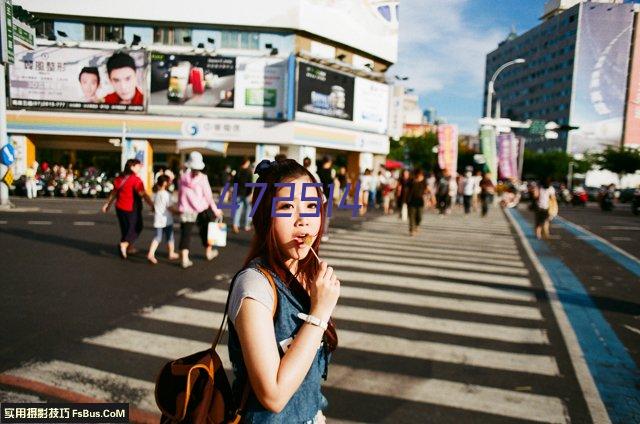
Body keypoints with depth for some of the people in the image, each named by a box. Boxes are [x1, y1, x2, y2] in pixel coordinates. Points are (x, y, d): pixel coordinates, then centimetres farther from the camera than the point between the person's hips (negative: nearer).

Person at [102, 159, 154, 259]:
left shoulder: (120, 178, 7)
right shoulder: (136, 179, -16)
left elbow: (114, 192, 16)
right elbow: (143, 194, -24)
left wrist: (108, 204, 25)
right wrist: (152, 205, -24)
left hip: (120, 207, 7)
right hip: (132, 209, -7)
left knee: (125, 228, 19)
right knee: (136, 228, 7)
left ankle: (129, 247, 29)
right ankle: (124, 244, -11)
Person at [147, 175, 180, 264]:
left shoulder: (155, 194, 8)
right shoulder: (166, 194, -15)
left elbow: (153, 207, 14)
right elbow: (170, 207, -17)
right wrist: (179, 211, -7)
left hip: (158, 220, 6)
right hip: (167, 220, -6)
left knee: (158, 237, 6)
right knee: (169, 237, 10)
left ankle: (151, 254, -10)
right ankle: (172, 254, 23)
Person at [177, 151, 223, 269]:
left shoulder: (183, 178, 0)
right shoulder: (202, 178, -10)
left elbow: (180, 194, 7)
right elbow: (208, 195, -8)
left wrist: (179, 207, 20)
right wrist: (215, 209, 1)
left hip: (186, 210, 2)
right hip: (201, 209, -2)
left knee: (185, 234, 3)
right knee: (205, 231, 18)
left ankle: (184, 259, -3)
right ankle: (208, 252, 33)